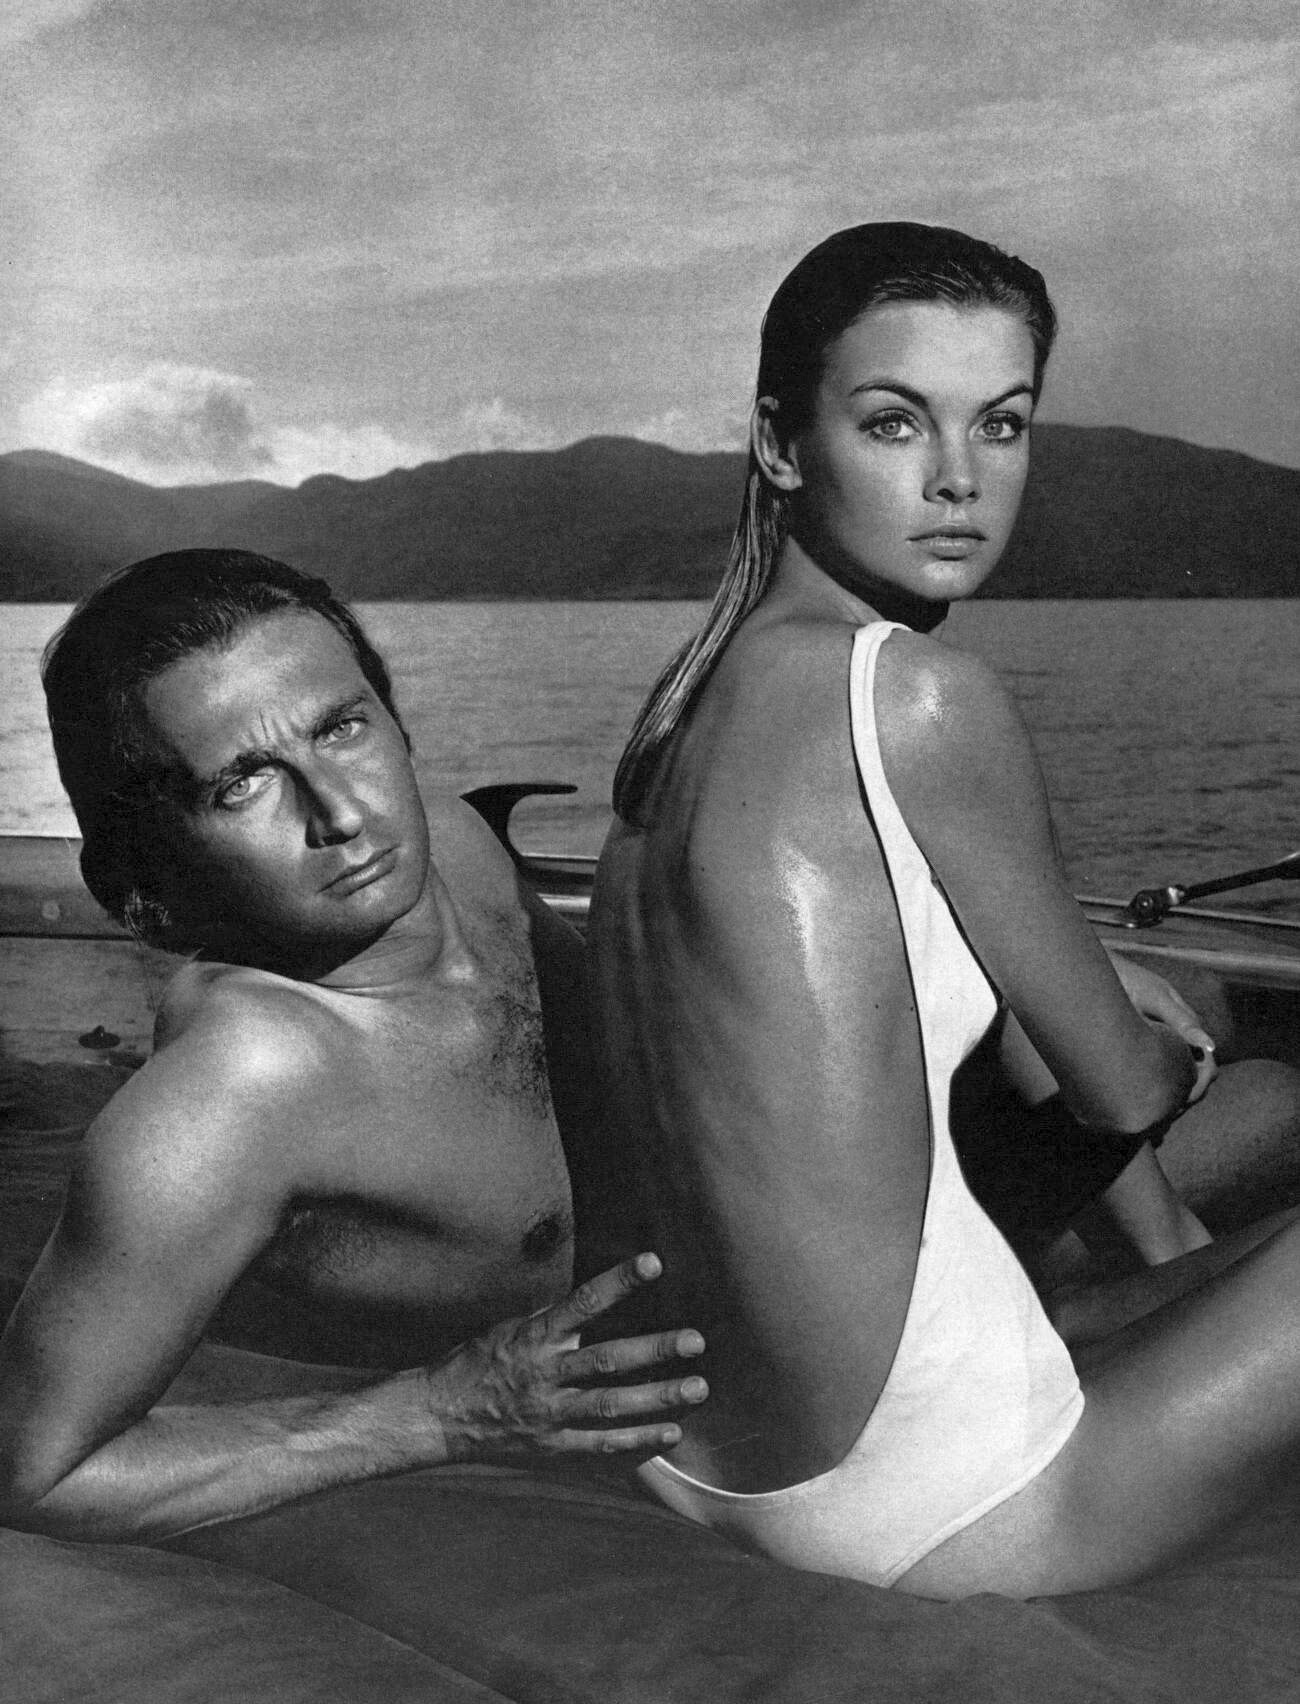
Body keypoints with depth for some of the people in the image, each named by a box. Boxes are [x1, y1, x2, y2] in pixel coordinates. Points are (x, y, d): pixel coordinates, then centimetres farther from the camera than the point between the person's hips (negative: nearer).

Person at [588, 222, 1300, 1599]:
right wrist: (1177, 1049, 17)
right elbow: (1122, 1089, -8)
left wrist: (1175, 1251, 27)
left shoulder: (697, 688, 6)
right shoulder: (917, 699, -21)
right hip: (937, 1506, -9)